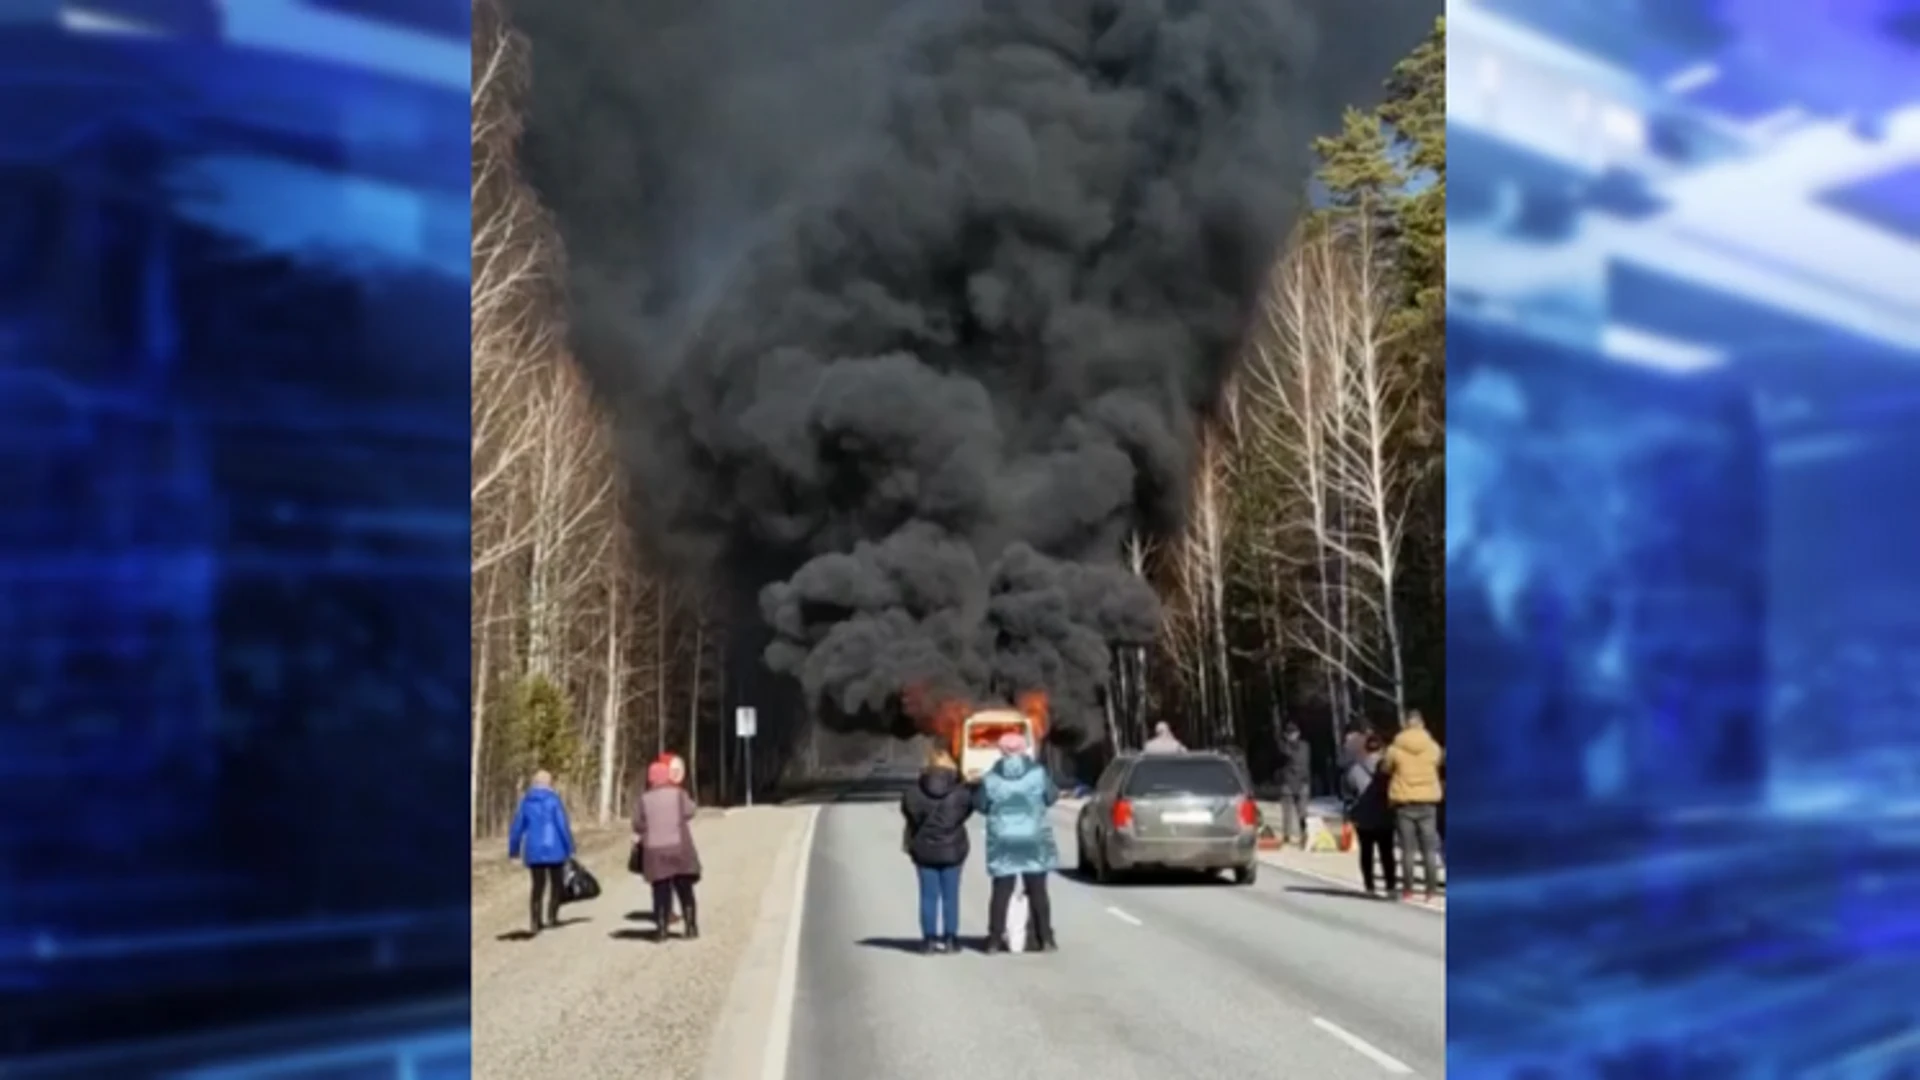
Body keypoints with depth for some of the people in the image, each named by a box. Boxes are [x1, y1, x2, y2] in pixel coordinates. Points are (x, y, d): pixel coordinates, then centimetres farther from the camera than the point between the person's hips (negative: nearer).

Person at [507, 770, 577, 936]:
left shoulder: (526, 801, 5)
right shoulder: (553, 800, -7)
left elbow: (517, 827, 6)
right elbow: (563, 825, -10)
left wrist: (514, 849, 15)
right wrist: (569, 847, -5)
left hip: (534, 850, 3)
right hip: (554, 848, -3)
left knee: (538, 885, 10)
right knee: (557, 884, 13)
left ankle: (535, 923, 2)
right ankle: (551, 917, 7)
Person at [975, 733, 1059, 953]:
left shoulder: (991, 778, -6)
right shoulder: (1038, 773, -5)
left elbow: (980, 805, 0)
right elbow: (1052, 796, 4)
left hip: (1003, 841, 0)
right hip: (1034, 840, 0)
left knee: (1001, 891, 5)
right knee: (1038, 891, 7)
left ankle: (995, 940, 3)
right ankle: (1045, 939, 7)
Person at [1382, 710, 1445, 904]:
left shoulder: (1395, 749, -7)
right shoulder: (1433, 747, -2)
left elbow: (1385, 769, 4)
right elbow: (1438, 762, 12)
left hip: (1404, 802, -1)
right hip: (1428, 801, 1)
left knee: (1408, 849, 4)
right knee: (1430, 849, 6)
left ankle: (1407, 890, 2)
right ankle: (1432, 890, 3)